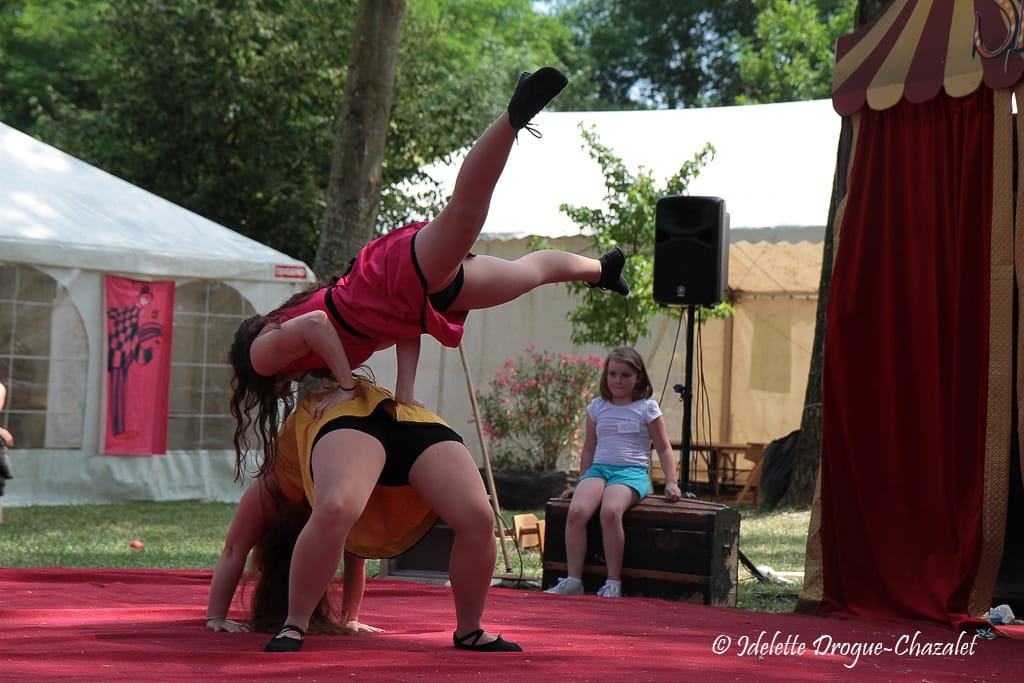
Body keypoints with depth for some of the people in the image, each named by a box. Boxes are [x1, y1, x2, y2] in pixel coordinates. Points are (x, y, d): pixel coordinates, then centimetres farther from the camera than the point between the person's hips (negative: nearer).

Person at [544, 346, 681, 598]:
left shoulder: (647, 408, 7)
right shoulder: (597, 407, 17)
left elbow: (663, 448, 10)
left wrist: (671, 482, -1)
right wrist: (581, 483, 20)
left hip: (633, 471, -3)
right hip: (599, 468, 4)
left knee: (610, 511, -35)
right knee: (576, 511, -29)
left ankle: (613, 583, -28)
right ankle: (573, 580, -25)